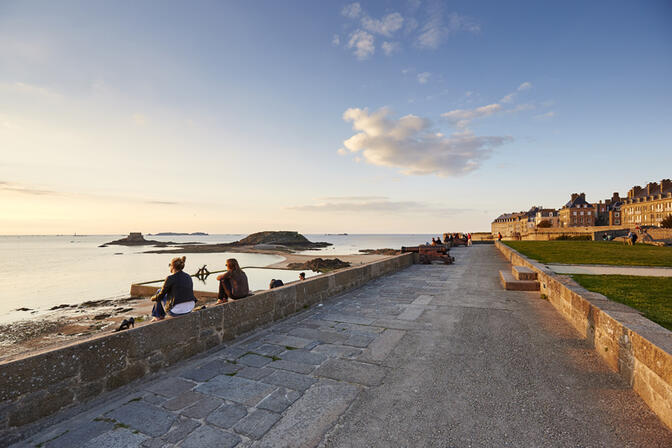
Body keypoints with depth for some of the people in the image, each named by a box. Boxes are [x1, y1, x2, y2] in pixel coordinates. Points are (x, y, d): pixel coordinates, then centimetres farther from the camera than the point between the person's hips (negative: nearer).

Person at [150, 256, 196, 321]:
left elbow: (161, 295, -3)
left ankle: (159, 316, 38)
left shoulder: (170, 278, -14)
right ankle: (161, 316, 43)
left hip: (176, 311, -5)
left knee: (159, 292, 21)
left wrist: (153, 298, 21)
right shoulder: (188, 277, 4)